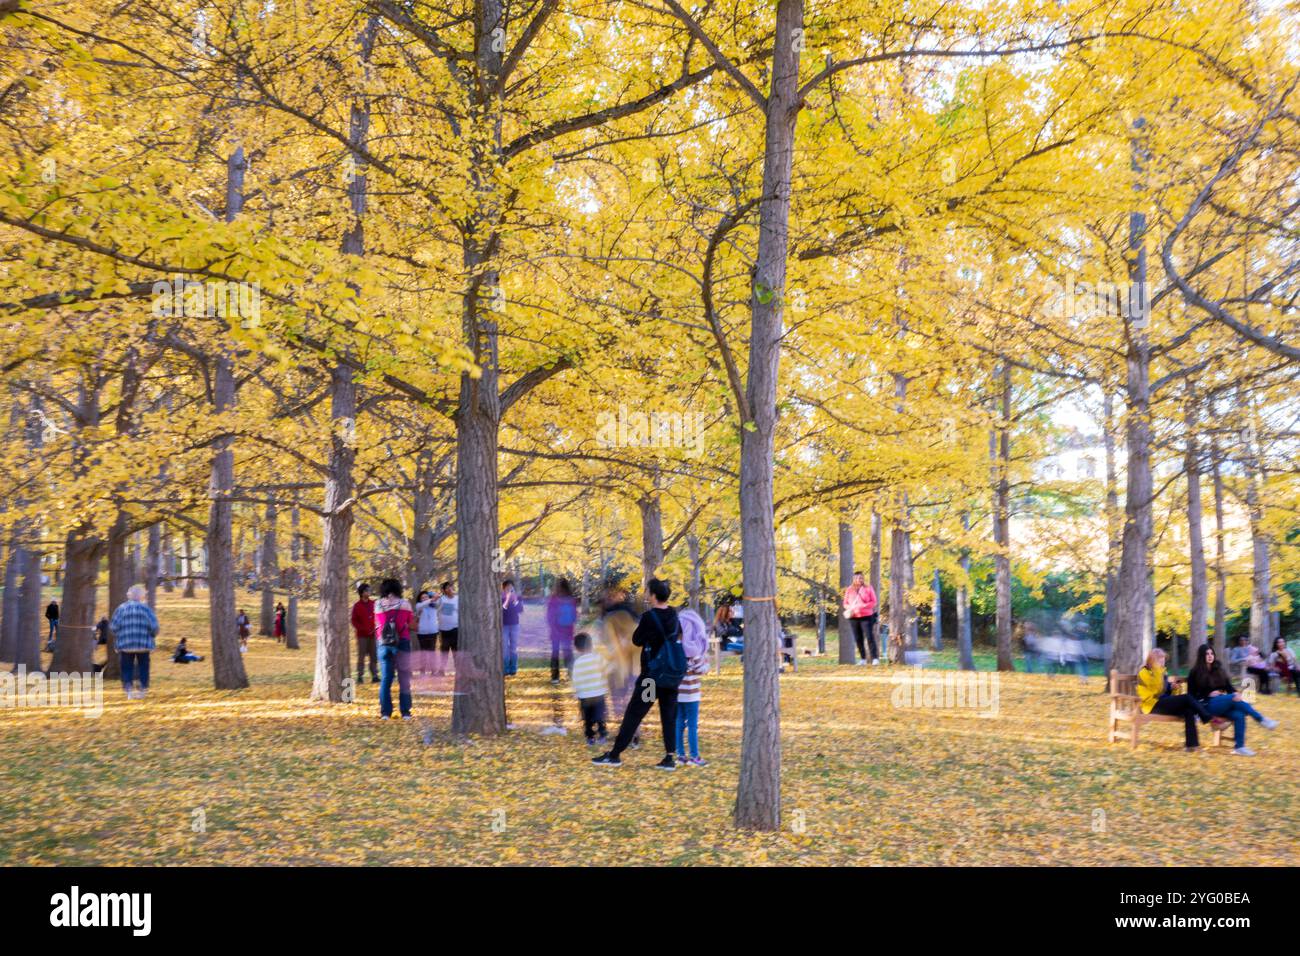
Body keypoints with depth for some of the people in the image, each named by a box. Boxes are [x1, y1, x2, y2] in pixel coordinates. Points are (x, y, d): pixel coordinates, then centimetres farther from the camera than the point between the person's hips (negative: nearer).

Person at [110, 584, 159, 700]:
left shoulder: (121, 608, -2)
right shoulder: (146, 608, -4)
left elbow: (113, 626, -5)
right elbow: (154, 626, -9)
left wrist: (118, 637, 15)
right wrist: (152, 636, 11)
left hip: (125, 645, 0)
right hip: (143, 644, 0)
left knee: (127, 668, 8)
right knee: (143, 667, 12)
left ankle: (129, 689, -3)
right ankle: (143, 689, 11)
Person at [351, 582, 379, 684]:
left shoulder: (373, 604, 9)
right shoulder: (357, 606, 1)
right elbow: (354, 621, 1)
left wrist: (376, 628, -2)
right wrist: (363, 629, -11)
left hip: (373, 635, 3)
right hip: (362, 635, -3)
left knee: (374, 656, 1)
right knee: (361, 656, -2)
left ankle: (374, 676, 3)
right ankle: (360, 676, 2)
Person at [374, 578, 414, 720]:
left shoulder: (378, 605, 4)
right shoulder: (404, 603, 0)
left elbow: (377, 625, 9)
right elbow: (411, 624, 7)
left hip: (383, 644, 2)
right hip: (401, 643, -2)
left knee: (385, 678, 7)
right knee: (404, 679, 4)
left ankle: (385, 712, 4)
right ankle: (405, 712, 3)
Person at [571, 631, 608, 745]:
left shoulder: (578, 661, -12)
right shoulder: (598, 657, -6)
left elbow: (576, 679, -8)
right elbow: (603, 673, 2)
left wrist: (576, 693, 2)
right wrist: (605, 688, 14)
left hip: (584, 695, -1)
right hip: (599, 693, 1)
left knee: (587, 719, 11)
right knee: (600, 716, 15)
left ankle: (590, 738, 13)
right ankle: (602, 735, 14)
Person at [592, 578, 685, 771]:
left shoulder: (649, 617, -15)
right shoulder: (674, 615, 3)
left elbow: (637, 640, -5)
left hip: (653, 675, -6)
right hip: (673, 675, 6)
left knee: (633, 714, 0)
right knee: (669, 716, 8)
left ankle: (615, 755, 4)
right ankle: (669, 758, 5)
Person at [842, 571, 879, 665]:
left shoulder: (868, 588, 3)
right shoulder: (849, 590, 10)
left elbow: (873, 602, -1)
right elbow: (845, 603, 12)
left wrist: (863, 606, -15)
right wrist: (851, 608, -10)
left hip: (866, 616, -3)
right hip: (853, 617, 3)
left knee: (870, 637, -10)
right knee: (858, 639, 5)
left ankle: (875, 658, -9)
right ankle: (863, 658, 13)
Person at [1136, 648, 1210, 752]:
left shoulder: (1161, 672, 20)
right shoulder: (1144, 672, -3)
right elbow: (1157, 690, -18)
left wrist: (1172, 687, 5)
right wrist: (1157, 671, -18)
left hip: (1164, 703, 7)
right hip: (1153, 705, -7)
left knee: (1189, 710, -23)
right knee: (1187, 698, -24)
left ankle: (1192, 744, -28)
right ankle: (1209, 719, -16)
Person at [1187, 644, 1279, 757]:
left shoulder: (1218, 669, 15)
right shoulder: (1195, 673, 2)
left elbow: (1229, 686, 8)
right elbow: (1192, 694, 2)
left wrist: (1236, 693, -16)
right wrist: (1209, 694, -11)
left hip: (1223, 704, 5)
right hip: (1207, 705, -5)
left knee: (1239, 715, -29)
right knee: (1233, 699, -31)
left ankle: (1239, 747, -31)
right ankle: (1262, 720, -25)